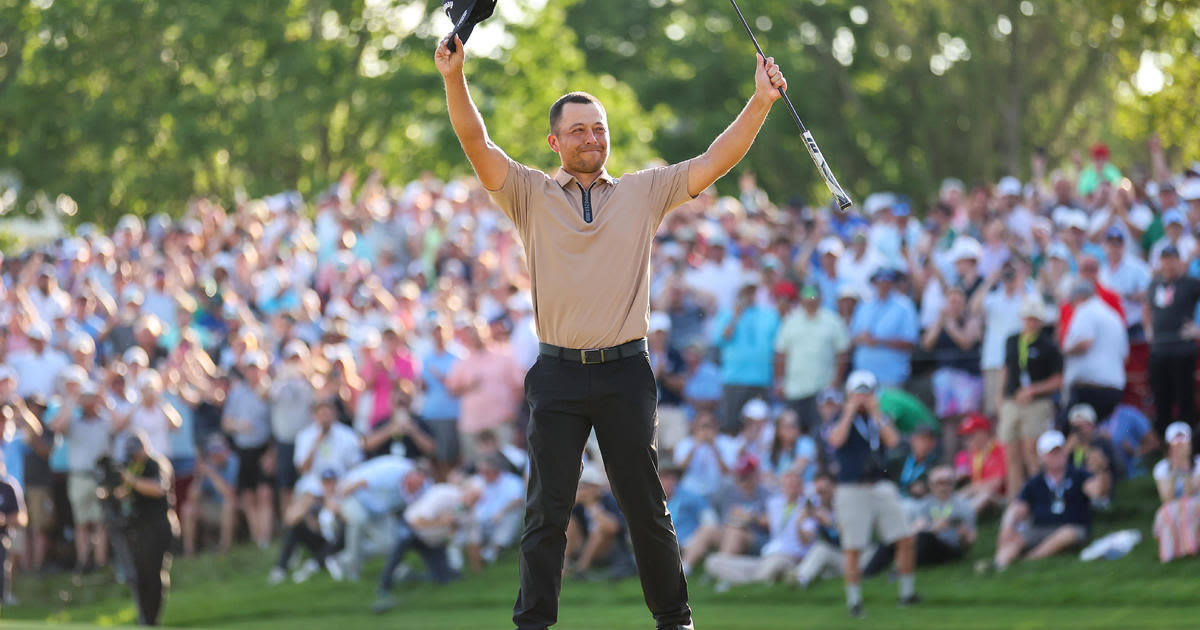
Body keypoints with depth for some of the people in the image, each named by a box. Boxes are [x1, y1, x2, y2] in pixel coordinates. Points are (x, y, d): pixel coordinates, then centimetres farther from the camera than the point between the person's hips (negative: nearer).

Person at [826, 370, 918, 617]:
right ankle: (854, 601, 5)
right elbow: (836, 440, -21)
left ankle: (907, 592, 13)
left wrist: (876, 413, -7)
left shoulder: (878, 419, 11)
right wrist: (850, 412, -12)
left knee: (906, 540, 0)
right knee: (853, 549, -4)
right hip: (852, 492, -4)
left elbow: (892, 441, -7)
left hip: (882, 489, 4)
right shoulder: (840, 420, 1)